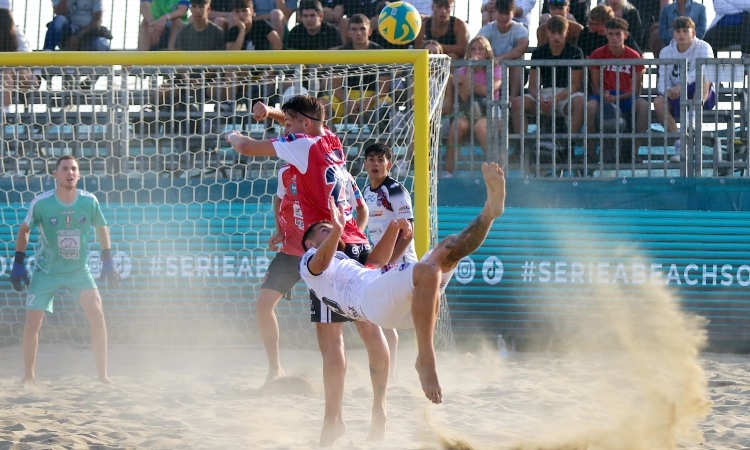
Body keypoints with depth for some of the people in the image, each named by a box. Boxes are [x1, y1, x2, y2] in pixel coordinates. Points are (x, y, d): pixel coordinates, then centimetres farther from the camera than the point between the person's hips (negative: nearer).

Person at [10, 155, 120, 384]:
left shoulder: (89, 201, -11)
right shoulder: (41, 203, -16)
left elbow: (101, 227, 7)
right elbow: (25, 229, 0)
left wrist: (108, 261, 2)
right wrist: (18, 263, -6)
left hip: (79, 271, 1)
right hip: (46, 271, -1)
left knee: (96, 313, -16)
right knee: (32, 323, -6)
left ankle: (102, 375, -7)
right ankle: (28, 376, 13)